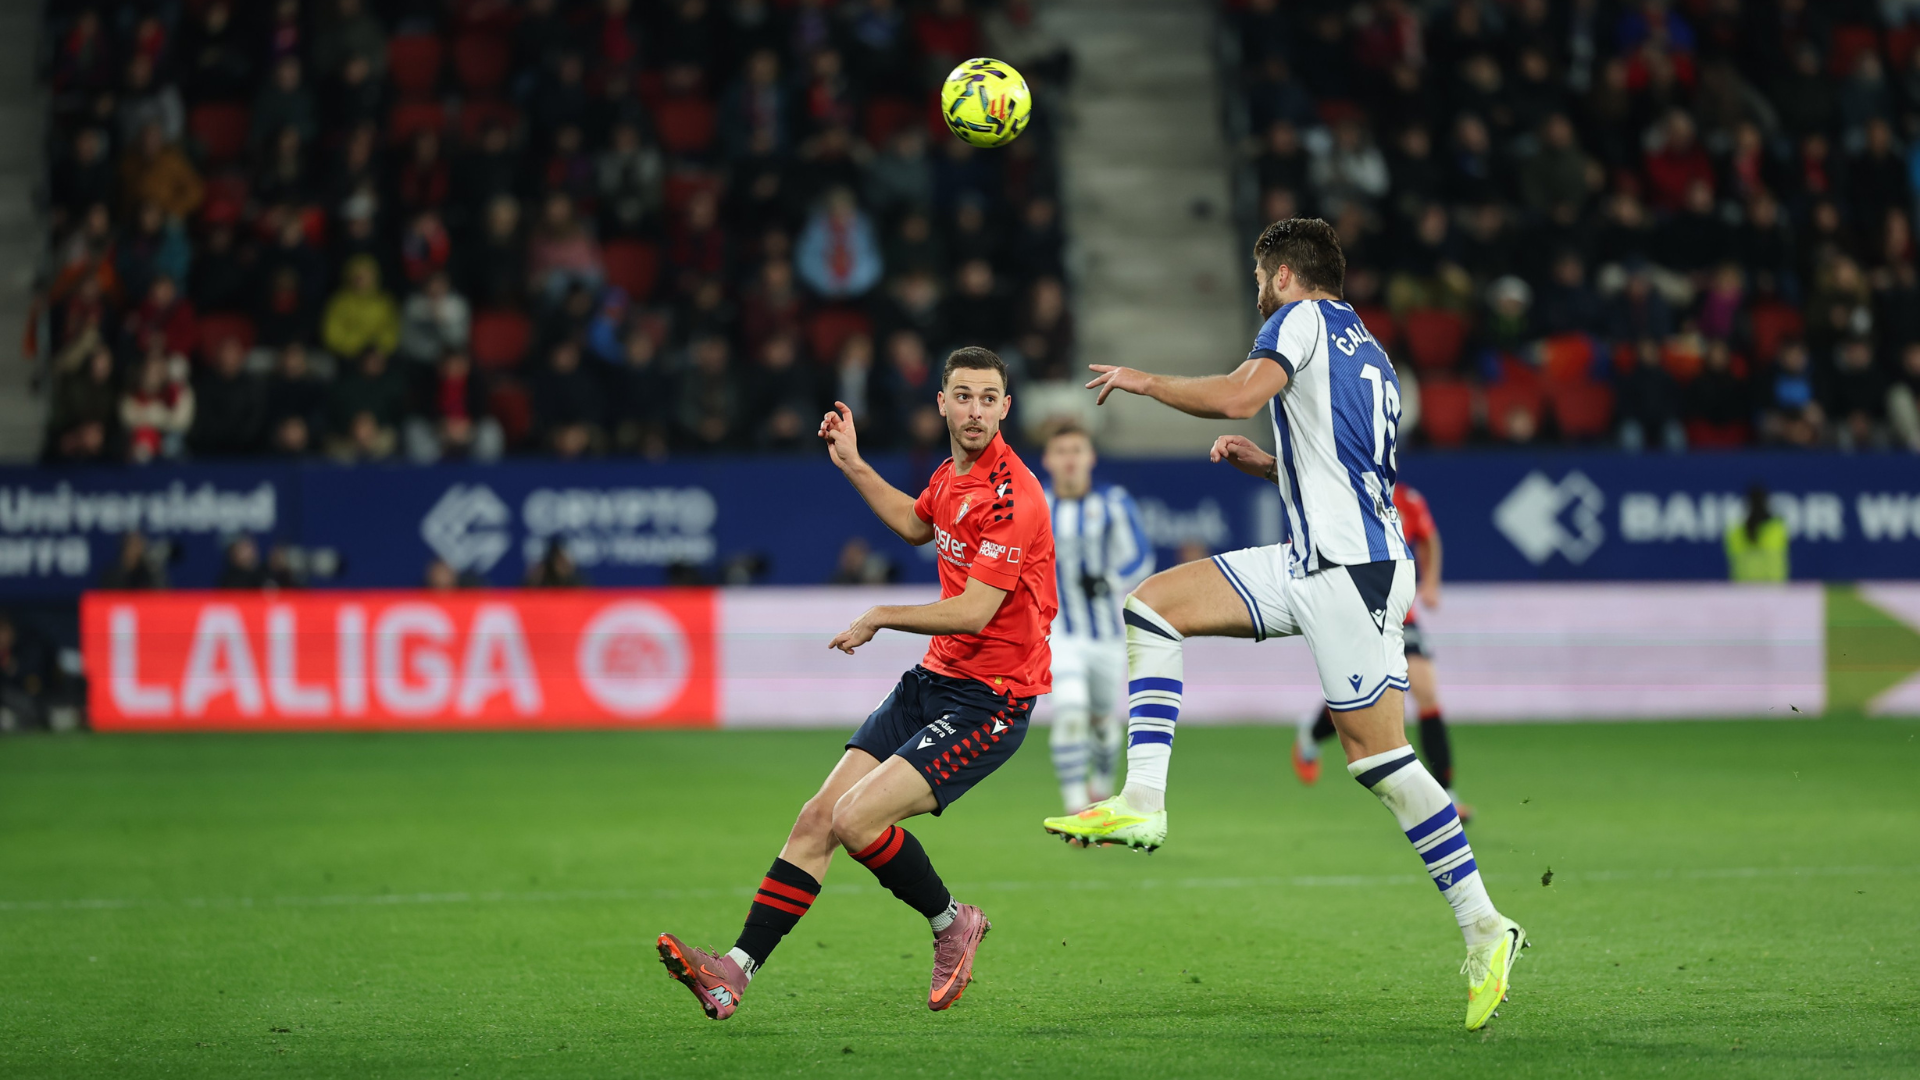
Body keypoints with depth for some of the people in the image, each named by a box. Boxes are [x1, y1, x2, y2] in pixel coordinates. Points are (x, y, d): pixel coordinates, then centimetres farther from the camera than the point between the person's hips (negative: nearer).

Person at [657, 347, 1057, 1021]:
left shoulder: (1011, 496, -19)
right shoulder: (953, 476, 10)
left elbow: (973, 612, -24)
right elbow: (916, 525, 35)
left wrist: (879, 618, -12)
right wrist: (852, 465, 29)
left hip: (988, 700, -8)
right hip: (933, 680, 8)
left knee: (857, 819, -20)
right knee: (819, 816, -2)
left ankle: (953, 924, 6)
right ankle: (736, 972, -2)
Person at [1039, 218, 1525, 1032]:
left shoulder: (1302, 318, -2)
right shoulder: (1366, 351, 24)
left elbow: (1241, 394, -19)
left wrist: (1144, 381, -5)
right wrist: (1263, 465, 25)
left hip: (1347, 568, -9)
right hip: (1317, 560, 9)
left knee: (1377, 753, -8)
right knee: (1154, 604, 4)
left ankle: (1483, 927, -5)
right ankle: (1142, 802, -6)